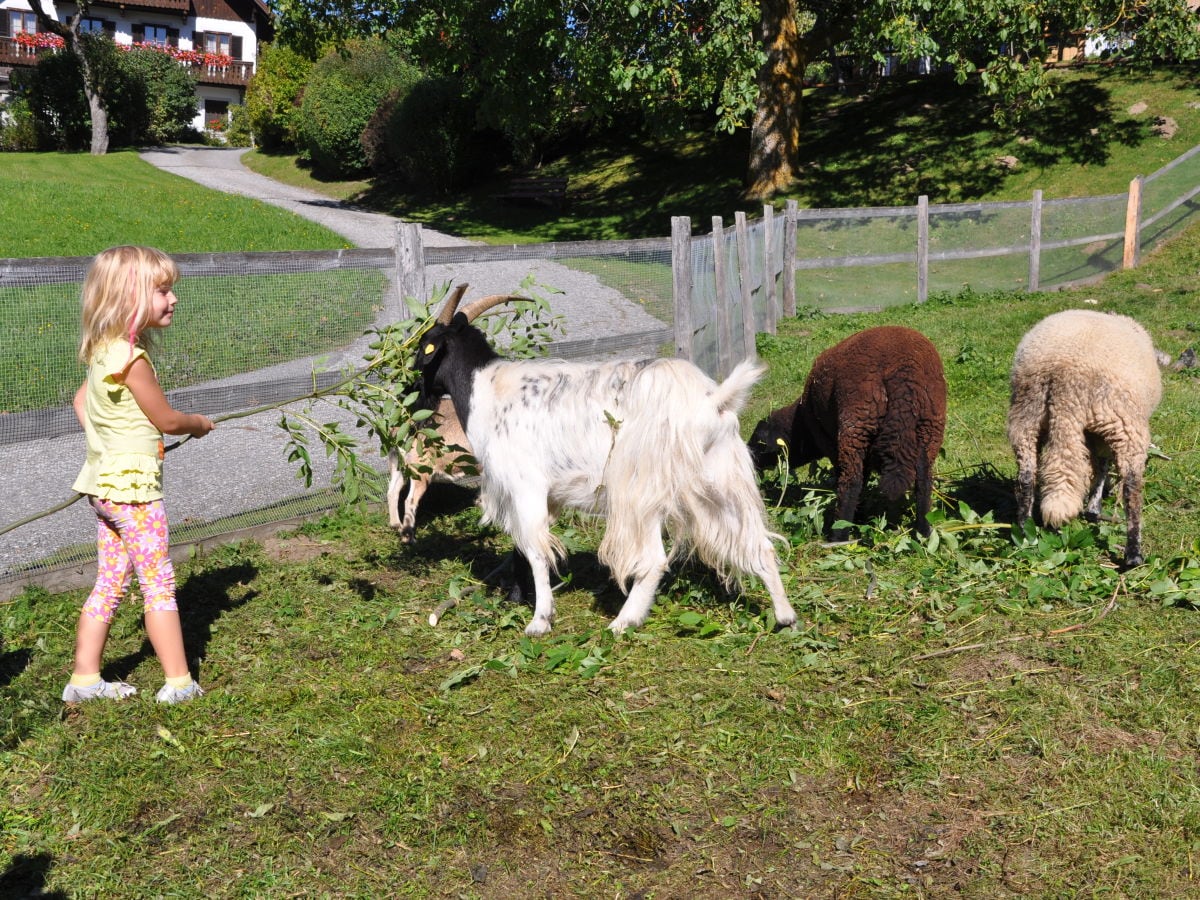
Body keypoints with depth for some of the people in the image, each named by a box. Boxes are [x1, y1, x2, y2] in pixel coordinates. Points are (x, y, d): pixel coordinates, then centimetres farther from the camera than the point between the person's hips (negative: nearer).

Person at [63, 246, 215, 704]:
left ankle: (84, 679, 21)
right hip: (133, 485, -9)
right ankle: (179, 683, 7)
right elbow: (166, 419, -12)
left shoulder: (103, 352, 8)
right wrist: (200, 423, 7)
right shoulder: (131, 357, -20)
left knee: (109, 584, 14)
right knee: (159, 585, 0)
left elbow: (81, 400, 23)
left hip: (104, 482, 9)